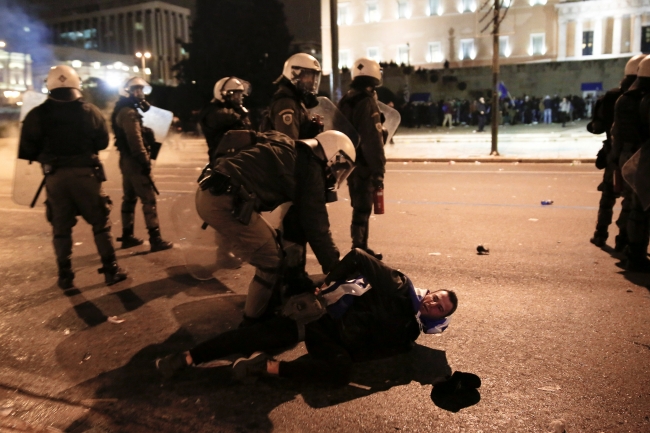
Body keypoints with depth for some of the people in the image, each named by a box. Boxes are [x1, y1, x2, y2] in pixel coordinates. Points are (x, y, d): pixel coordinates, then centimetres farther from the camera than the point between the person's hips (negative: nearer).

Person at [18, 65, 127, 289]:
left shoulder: (37, 115, -2)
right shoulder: (90, 111, -5)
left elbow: (27, 150, -3)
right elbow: (102, 141, 1)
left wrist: (48, 156, 15)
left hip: (55, 177, 1)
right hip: (85, 174, -1)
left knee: (61, 227, 11)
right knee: (100, 222, 8)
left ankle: (65, 276, 15)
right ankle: (111, 270, 9)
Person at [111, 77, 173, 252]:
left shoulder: (124, 110, 17)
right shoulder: (129, 113, -16)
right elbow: (135, 140, -23)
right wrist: (145, 161, -21)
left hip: (127, 160, 11)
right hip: (135, 161, -11)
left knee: (129, 198, 15)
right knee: (148, 199, -9)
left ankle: (127, 236, 22)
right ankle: (155, 239, -9)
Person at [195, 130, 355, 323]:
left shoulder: (289, 154, 24)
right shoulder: (311, 169, -2)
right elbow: (315, 223, 1)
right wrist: (334, 267, 10)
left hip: (210, 192, 9)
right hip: (225, 202, -9)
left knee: (271, 241, 22)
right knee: (271, 261, 4)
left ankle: (271, 303, 35)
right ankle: (254, 319, 20)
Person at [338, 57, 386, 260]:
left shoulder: (344, 102, 12)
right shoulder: (368, 102, -15)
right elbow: (373, 140, -20)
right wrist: (378, 170, -16)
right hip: (364, 164, -8)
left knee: (359, 206, 18)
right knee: (362, 208, -2)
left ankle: (360, 247, 26)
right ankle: (359, 249, 4)